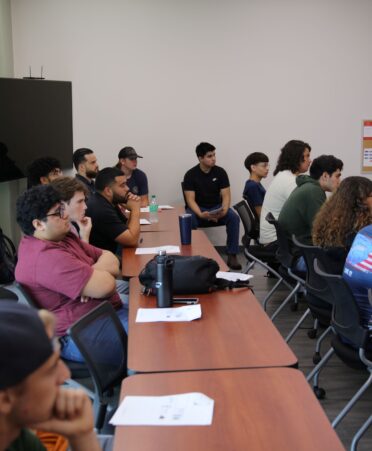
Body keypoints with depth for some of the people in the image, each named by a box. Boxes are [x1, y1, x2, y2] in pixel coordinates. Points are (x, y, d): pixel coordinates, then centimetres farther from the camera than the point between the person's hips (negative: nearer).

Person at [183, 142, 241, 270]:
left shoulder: (220, 172, -3)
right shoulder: (191, 174, -8)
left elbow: (226, 195, -6)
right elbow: (190, 199, -14)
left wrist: (224, 210, -28)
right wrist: (201, 214, -33)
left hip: (217, 207, 2)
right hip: (197, 209, -2)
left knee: (234, 217, -28)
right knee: (189, 220, -36)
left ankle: (232, 256, -21)